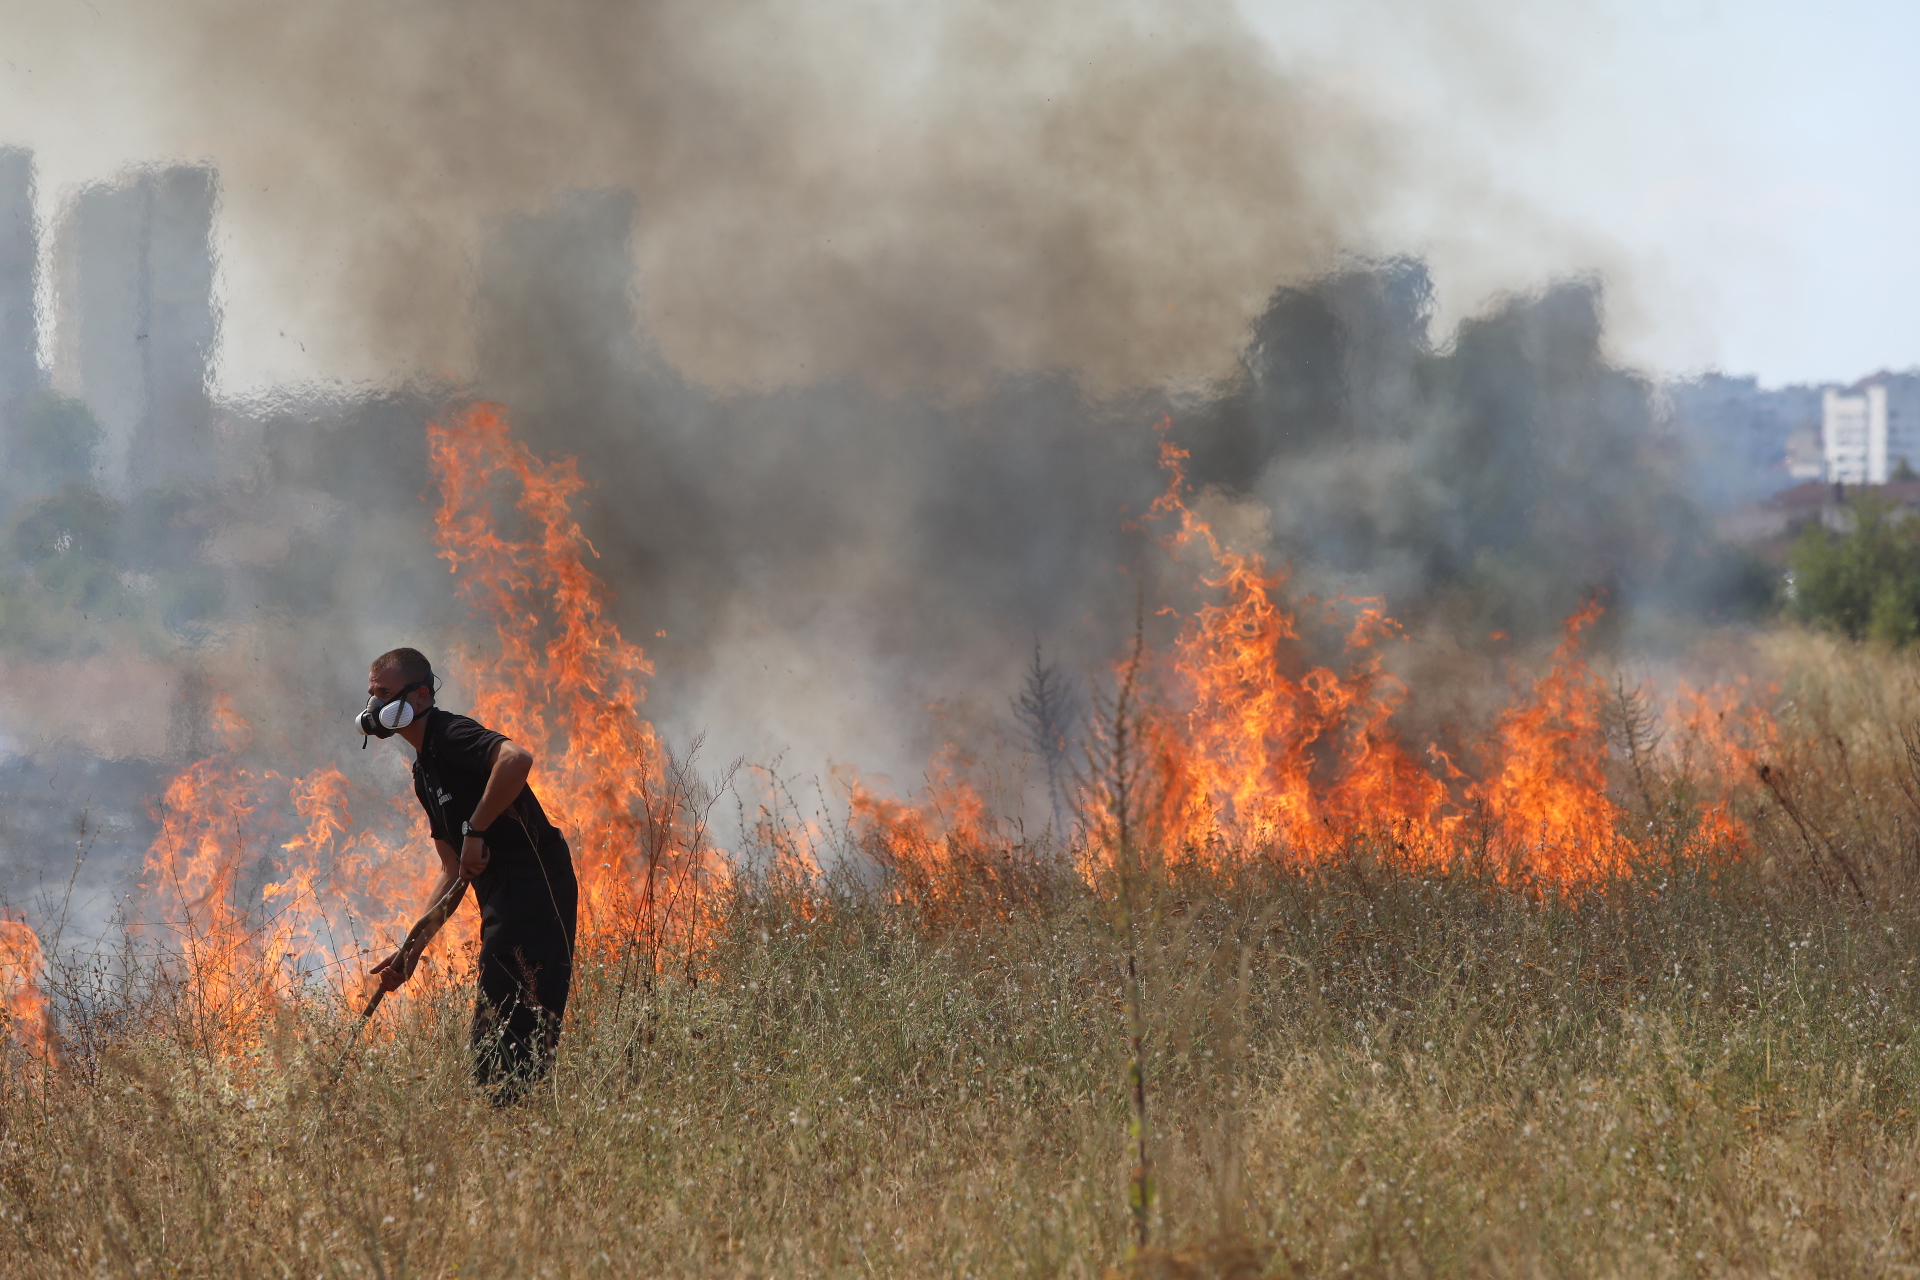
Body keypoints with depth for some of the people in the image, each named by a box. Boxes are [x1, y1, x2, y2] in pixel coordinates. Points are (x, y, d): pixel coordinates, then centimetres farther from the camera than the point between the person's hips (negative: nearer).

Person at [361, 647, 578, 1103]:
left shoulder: (453, 737, -10)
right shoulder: (425, 770, 21)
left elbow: (518, 758, -34)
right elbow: (454, 871, 24)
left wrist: (476, 831, -25)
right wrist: (412, 948, 18)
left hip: (532, 890, -10)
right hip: (507, 899, 10)